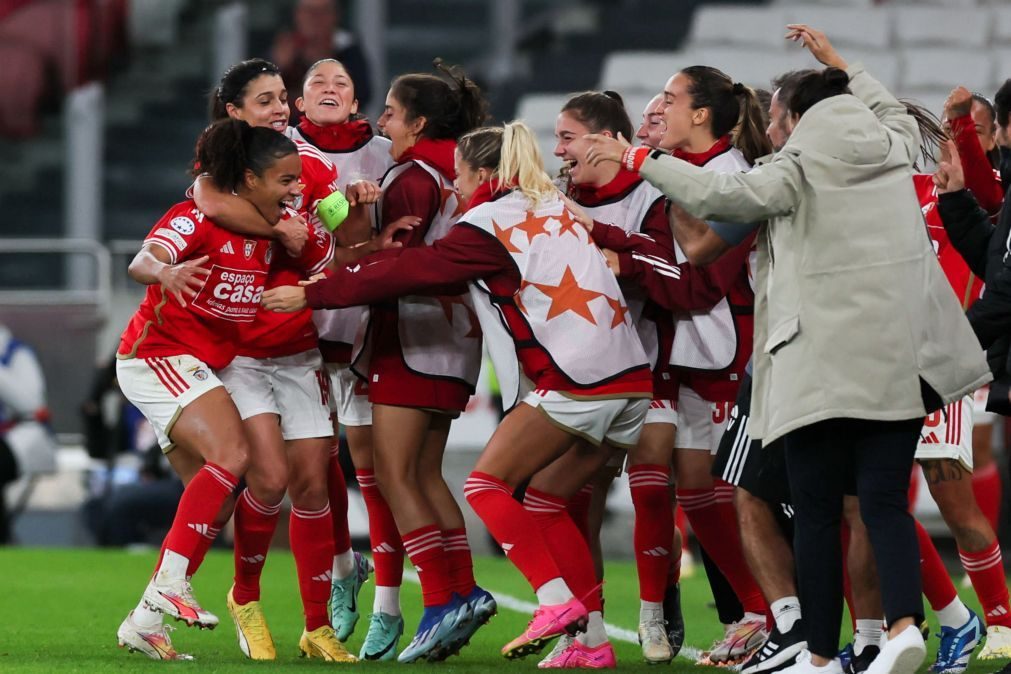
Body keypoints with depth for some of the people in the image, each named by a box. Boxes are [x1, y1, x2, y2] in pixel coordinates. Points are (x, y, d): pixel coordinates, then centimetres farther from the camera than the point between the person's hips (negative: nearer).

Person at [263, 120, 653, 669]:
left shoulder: (488, 224, -3)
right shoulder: (553, 209, 21)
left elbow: (408, 272, -2)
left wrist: (312, 294, 5)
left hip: (574, 377, -8)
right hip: (631, 376, 8)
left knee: (487, 484, -1)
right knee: (547, 502, 15)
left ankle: (556, 601, -14)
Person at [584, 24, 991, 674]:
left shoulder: (797, 170, -3)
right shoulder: (893, 152, 10)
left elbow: (715, 193, -6)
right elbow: (896, 113, 33)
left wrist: (638, 160, 6)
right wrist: (840, 67, 42)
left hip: (824, 364, -4)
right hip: (898, 360, 4)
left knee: (818, 511, 4)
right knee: (885, 500, 1)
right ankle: (905, 622, -21)